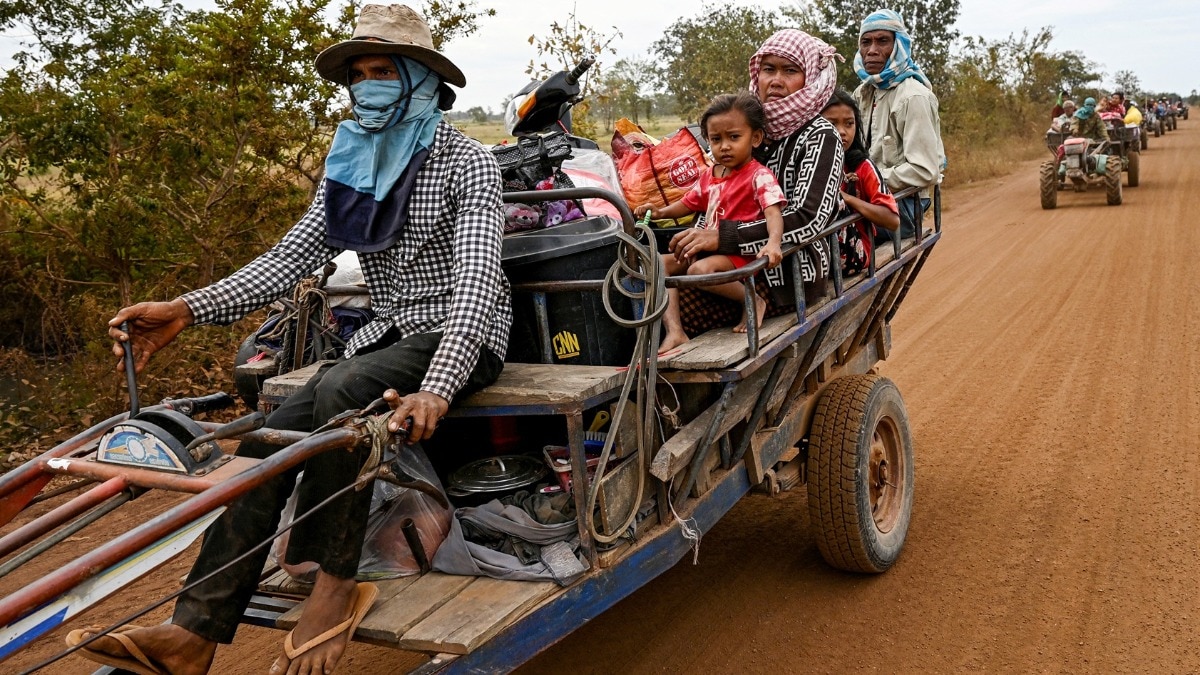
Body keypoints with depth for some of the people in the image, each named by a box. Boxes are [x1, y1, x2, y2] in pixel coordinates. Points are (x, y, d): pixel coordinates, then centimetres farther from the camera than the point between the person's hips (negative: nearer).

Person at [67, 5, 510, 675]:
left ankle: (336, 584, -20)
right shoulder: (352, 166, 11)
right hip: (391, 331, 6)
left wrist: (436, 388, -41)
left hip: (464, 337, -6)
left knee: (341, 390, -34)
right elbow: (290, 258, 4)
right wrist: (186, 309, -12)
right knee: (272, 438, -16)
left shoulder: (467, 162, -10)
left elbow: (477, 280, -24)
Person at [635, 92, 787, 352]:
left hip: (741, 252, -9)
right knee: (659, 263, -4)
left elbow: (774, 211, -25)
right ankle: (674, 332, -17)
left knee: (700, 270, -35)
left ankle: (753, 301, -12)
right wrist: (661, 211, 9)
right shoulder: (709, 177, 13)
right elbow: (690, 202, 27)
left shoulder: (759, 176, -12)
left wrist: (773, 242, -45)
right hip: (709, 247, 9)